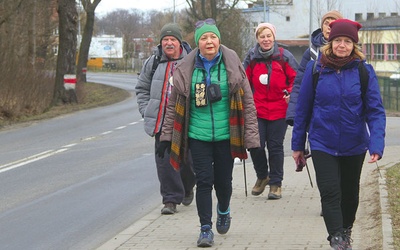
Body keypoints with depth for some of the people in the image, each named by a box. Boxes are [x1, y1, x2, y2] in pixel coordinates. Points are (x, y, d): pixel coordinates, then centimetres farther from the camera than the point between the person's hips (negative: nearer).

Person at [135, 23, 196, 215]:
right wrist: (146, 111, 7)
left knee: (186, 159, 7)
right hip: (161, 122, 2)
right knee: (165, 160, -5)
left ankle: (187, 188, 36)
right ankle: (171, 199, 2)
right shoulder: (153, 63, 8)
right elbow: (142, 88, 18)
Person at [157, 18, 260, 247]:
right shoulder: (186, 68, -1)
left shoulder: (232, 65, -3)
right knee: (204, 181, -2)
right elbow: (174, 104, 5)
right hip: (198, 136, 0)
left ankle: (224, 212, 40)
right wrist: (167, 135, 4)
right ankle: (206, 228, 7)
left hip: (226, 135, 0)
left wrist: (251, 135, -4)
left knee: (223, 180, 10)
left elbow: (247, 101, -1)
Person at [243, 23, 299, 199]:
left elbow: (296, 79, 4)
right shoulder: (251, 58, 4)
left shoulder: (284, 57, -2)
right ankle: (262, 176, 22)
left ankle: (276, 183, 15)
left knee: (275, 147, 2)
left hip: (279, 110, -2)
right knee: (255, 145, -4)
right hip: (257, 110, 2)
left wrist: (291, 93, -12)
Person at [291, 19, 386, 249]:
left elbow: (375, 110, -11)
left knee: (350, 193, 18)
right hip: (322, 145, -1)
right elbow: (303, 108, 1)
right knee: (330, 193, -15)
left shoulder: (364, 71, -8)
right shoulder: (315, 69, -6)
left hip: (354, 145, 1)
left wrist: (376, 144, -24)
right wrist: (298, 145, 4)